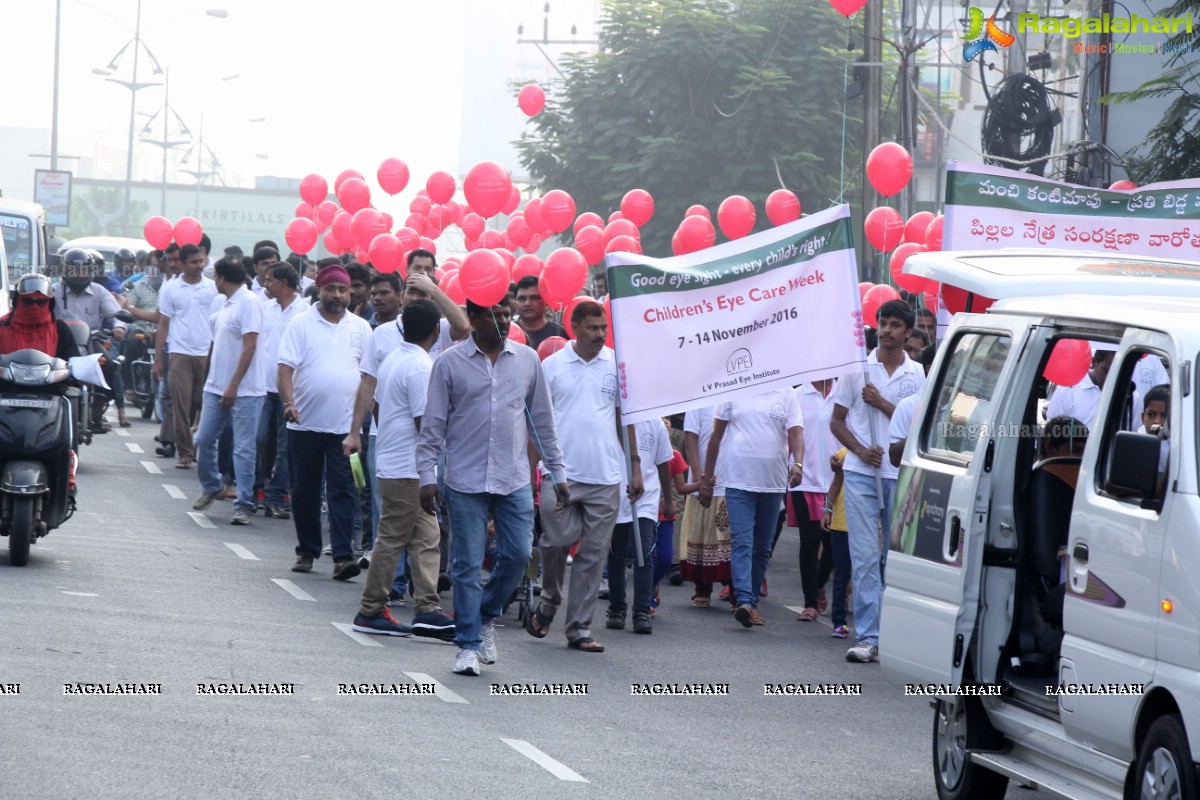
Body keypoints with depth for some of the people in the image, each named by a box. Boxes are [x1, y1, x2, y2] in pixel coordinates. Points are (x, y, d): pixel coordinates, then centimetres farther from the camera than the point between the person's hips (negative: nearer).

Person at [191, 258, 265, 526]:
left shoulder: (248, 303, -13)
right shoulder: (226, 304, 15)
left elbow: (249, 347, -18)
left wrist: (233, 386, -21)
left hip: (244, 390, -9)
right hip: (216, 387, 9)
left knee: (243, 449, -5)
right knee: (204, 439, 11)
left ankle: (244, 505, -3)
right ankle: (210, 486, 31)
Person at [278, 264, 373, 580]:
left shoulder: (360, 328, 7)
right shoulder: (301, 324, 0)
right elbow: (286, 367, -6)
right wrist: (288, 402, -20)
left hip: (345, 424, 0)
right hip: (305, 423, 0)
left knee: (342, 491, -5)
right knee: (305, 491, 8)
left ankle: (343, 555, -9)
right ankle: (306, 551, 19)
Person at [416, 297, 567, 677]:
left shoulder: (527, 360, 7)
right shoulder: (450, 363, -1)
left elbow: (543, 420, 13)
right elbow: (433, 424, 1)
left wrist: (558, 473, 12)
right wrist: (427, 476, -5)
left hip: (515, 480, 3)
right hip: (466, 482, -3)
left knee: (518, 555, 0)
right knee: (468, 566, 0)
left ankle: (486, 616, 26)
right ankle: (468, 644, 8)